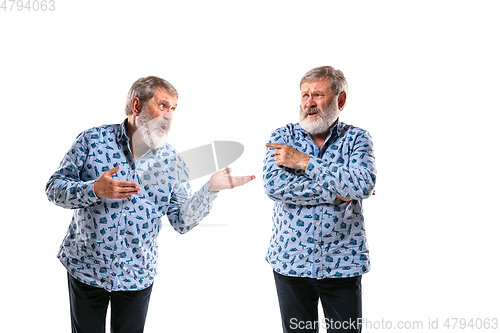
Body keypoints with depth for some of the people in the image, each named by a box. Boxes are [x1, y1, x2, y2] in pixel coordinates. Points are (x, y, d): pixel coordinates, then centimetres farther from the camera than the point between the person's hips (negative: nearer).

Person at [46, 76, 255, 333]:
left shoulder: (171, 161, -2)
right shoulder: (93, 139, -6)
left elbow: (182, 222, -5)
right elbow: (54, 187, -7)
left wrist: (210, 189, -20)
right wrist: (95, 190, -25)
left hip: (137, 276, 1)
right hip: (86, 268, -1)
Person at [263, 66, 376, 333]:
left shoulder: (357, 138, 0)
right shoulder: (282, 136, 1)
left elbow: (363, 185, -19)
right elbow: (273, 185, -16)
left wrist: (303, 161, -17)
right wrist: (334, 193, -18)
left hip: (343, 265, 0)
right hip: (290, 262, 1)